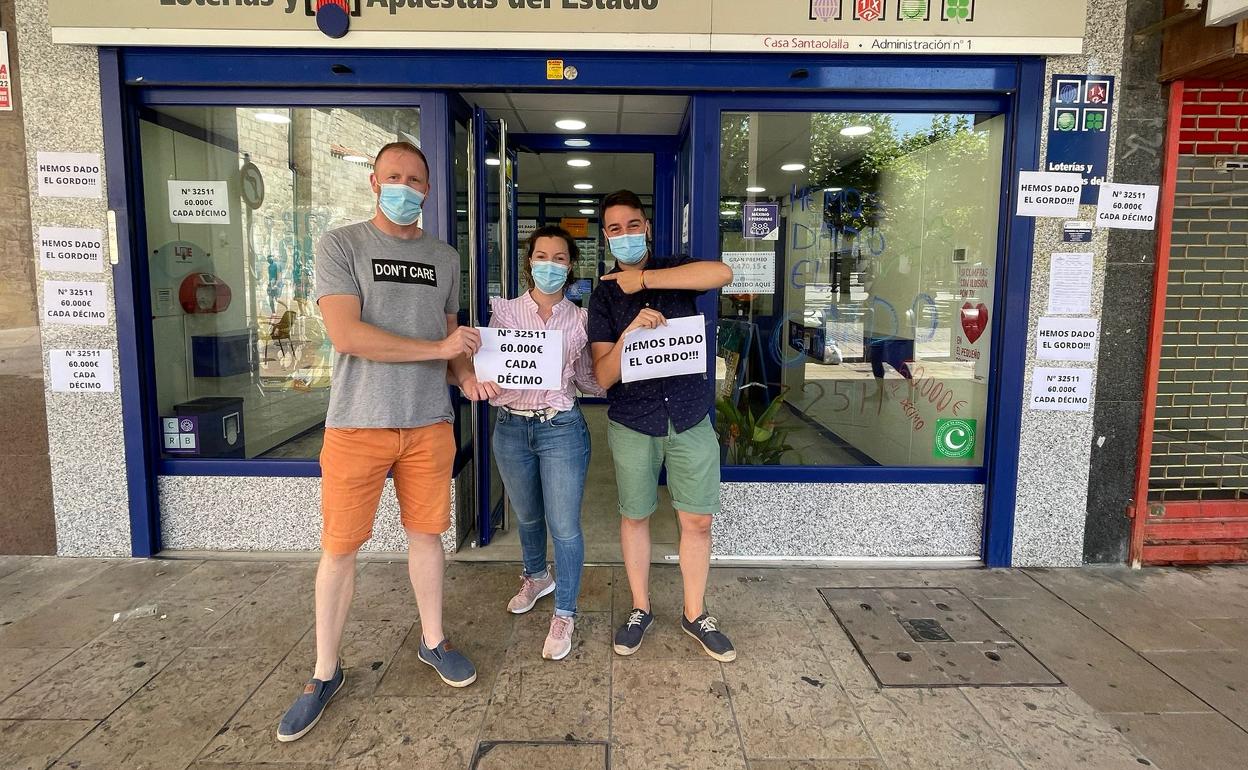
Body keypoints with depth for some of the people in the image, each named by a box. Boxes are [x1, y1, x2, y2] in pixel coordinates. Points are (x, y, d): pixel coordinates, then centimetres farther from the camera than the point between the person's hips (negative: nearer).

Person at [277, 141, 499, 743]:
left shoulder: (443, 257, 11)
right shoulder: (340, 246, -3)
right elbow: (347, 335, -16)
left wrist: (467, 376, -4)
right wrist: (439, 348, -14)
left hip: (429, 424, 4)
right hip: (357, 424, -3)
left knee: (426, 534, 13)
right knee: (338, 548, 5)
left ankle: (433, 642, 32)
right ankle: (325, 674, 22)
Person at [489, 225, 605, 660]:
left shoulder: (579, 319, 0)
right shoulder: (505, 311, 2)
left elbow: (589, 382, 5)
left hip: (561, 428, -2)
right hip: (512, 428, 2)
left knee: (565, 527, 0)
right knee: (527, 517, 21)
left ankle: (565, 614, 17)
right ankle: (537, 577, 49)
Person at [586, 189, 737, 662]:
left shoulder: (675, 270, 3)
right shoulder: (603, 297, 2)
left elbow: (722, 274, -22)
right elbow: (603, 377, -7)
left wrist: (644, 279, -20)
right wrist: (630, 331, -26)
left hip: (690, 418, 0)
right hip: (632, 423, 0)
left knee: (697, 520, 5)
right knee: (634, 517, 10)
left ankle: (695, 614, 24)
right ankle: (640, 609, 30)